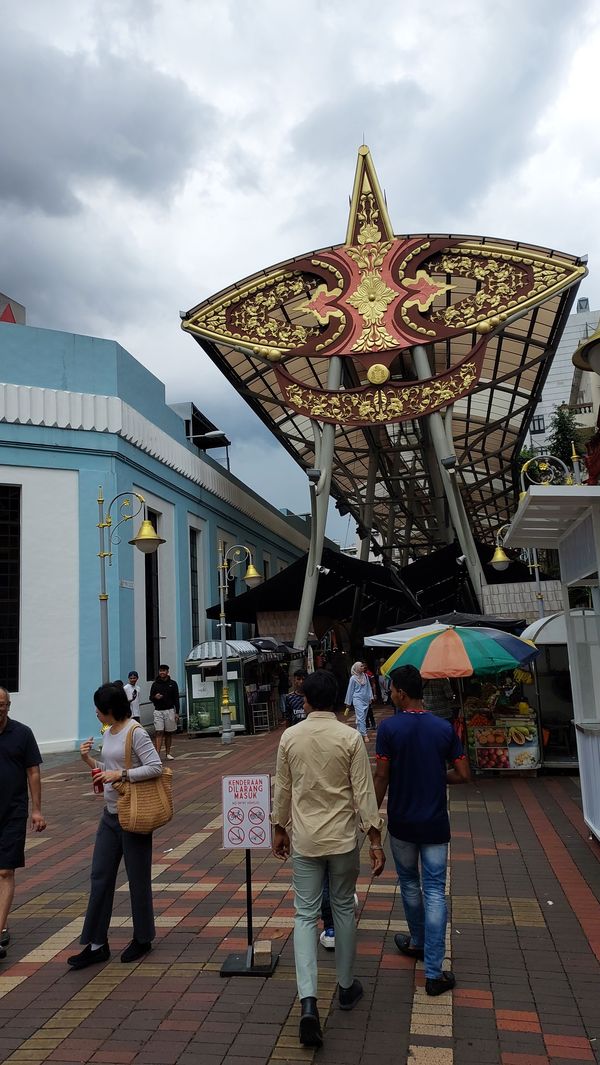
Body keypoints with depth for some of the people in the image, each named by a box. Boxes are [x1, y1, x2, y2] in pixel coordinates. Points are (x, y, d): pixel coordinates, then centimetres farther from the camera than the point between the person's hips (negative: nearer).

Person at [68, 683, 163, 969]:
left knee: (138, 879, 7)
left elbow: (156, 767, -21)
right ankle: (96, 944, 19)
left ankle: (142, 939, 25)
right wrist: (89, 760, 0)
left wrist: (121, 774, -24)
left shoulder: (136, 733, -16)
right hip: (110, 815, 8)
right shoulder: (109, 733, 8)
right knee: (100, 878, 9)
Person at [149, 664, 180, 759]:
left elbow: (176, 699, 3)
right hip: (158, 711, 0)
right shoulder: (155, 684, 6)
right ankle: (157, 753, -15)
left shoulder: (173, 683, 4)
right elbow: (151, 698, 11)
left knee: (169, 733, 6)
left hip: (170, 710, 0)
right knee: (158, 732, -9)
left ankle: (168, 753, 16)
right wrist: (155, 697, -13)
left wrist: (177, 713, -3)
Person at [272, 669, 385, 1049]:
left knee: (306, 914, 7)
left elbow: (283, 789, 3)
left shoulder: (290, 737, -6)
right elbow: (364, 792, -11)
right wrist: (375, 839, -4)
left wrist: (280, 828, 17)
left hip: (305, 839, 1)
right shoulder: (350, 737, -12)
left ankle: (308, 1000, -6)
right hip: (342, 837, -1)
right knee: (344, 909, 17)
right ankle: (347, 986, 32)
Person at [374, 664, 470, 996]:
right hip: (435, 824, 1)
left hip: (402, 823, -1)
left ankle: (417, 942, 41)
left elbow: (381, 777, -12)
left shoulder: (389, 727, -13)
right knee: (435, 892, 4)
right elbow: (463, 774, -3)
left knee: (409, 883, 21)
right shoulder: (444, 728, -6)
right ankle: (433, 973, 3)